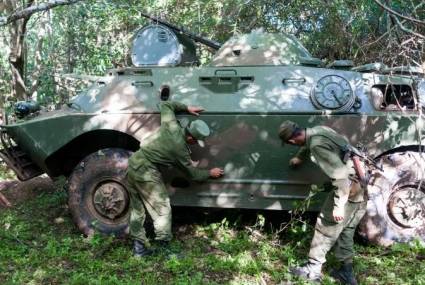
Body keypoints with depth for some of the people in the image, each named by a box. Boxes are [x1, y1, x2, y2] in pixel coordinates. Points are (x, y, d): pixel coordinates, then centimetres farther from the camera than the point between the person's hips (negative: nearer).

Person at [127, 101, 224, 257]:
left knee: (137, 209, 13)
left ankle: (138, 245, 19)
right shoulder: (181, 150, -13)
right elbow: (193, 174, 1)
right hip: (146, 172, -8)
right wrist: (210, 173, 15)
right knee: (162, 209, 2)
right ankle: (164, 246, 4)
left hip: (133, 163, 8)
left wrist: (186, 108, 17)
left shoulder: (171, 125, 0)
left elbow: (165, 104, 18)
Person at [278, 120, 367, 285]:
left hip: (351, 189, -9)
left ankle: (313, 270, 15)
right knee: (346, 230, 18)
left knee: (326, 227, 4)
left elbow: (341, 175, -27)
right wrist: (299, 157, 48)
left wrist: (338, 206, -23)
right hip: (364, 184, 9)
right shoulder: (318, 130, 7)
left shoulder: (317, 145, -22)